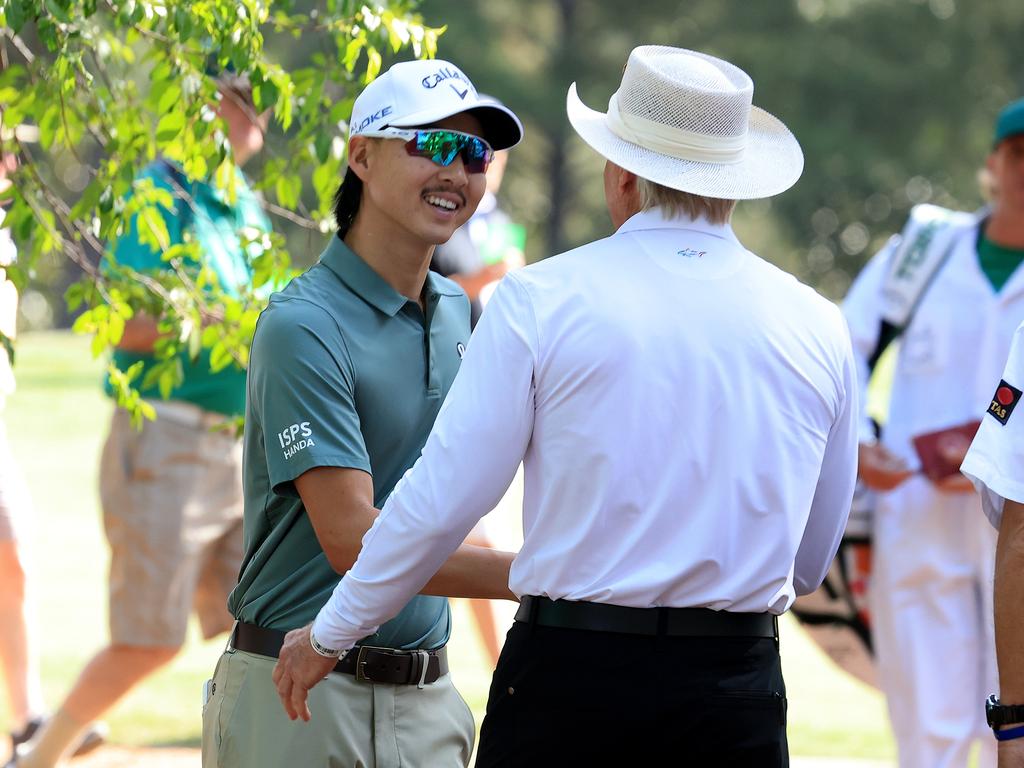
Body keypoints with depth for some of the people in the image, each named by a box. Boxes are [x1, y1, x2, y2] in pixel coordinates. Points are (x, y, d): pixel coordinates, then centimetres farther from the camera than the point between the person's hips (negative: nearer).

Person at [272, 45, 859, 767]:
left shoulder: (541, 300, -4)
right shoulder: (818, 327, 6)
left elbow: (441, 501, -3)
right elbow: (812, 560, 14)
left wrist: (329, 634, 10)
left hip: (574, 680, -2)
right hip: (740, 692, 3)